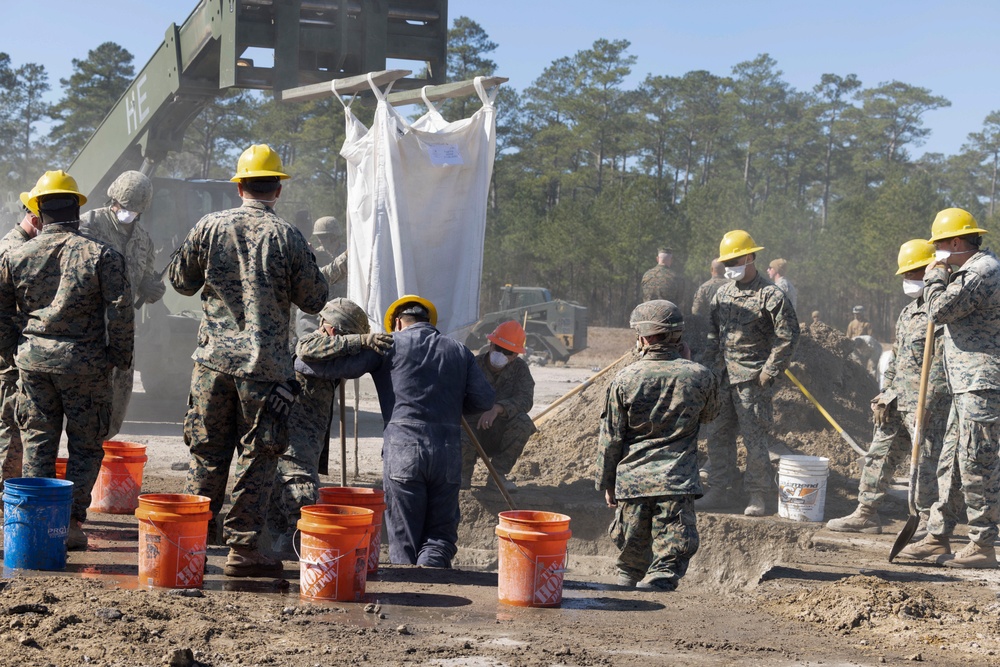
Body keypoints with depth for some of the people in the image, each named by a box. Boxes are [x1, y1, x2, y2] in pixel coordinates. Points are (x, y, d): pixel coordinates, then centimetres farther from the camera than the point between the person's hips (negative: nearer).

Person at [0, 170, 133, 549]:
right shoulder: (101, 255, -6)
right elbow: (120, 312, -9)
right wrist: (120, 358, 1)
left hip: (33, 360, 2)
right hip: (85, 362, -2)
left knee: (37, 442, 12)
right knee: (86, 446, 8)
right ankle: (71, 522, 3)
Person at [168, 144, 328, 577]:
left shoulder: (210, 227, 1)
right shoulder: (286, 236, -7)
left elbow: (180, 280, 12)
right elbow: (314, 300, -1)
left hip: (213, 358, 3)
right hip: (265, 365, -3)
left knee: (206, 452, 13)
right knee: (256, 458, 4)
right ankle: (242, 548, 5)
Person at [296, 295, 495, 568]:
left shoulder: (390, 344, 6)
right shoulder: (458, 351, 16)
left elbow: (336, 366, -1)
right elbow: (484, 399, 7)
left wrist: (299, 361, 16)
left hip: (403, 449, -2)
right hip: (449, 452, 2)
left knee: (404, 539, 7)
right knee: (441, 534, 11)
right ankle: (431, 568, -16)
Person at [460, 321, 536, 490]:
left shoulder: (519, 368, -4)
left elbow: (525, 400, -22)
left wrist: (498, 408, -39)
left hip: (500, 435, 2)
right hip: (472, 429, -2)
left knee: (523, 422, -29)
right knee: (462, 442, -37)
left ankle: (498, 474, -11)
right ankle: (464, 475, 1)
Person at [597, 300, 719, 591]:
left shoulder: (624, 379, -5)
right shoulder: (701, 376, -3)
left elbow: (610, 438, 1)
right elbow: (709, 414, 20)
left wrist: (606, 482, 13)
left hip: (631, 481, 1)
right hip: (678, 483, -1)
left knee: (631, 557, 17)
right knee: (670, 558, -2)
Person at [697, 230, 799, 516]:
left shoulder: (770, 296, -9)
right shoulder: (722, 294, 12)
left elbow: (788, 337, -9)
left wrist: (769, 371, -11)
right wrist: (710, 366, 11)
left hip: (752, 379, -7)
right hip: (723, 377, 7)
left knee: (755, 437, -3)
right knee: (718, 434, 10)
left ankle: (757, 496, 5)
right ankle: (720, 490, 19)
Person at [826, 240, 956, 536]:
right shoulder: (907, 313, 19)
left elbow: (941, 366, -18)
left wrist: (926, 405, -21)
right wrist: (885, 395, 15)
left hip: (929, 403, -9)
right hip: (898, 401, 10)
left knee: (927, 462, -4)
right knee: (879, 454, 10)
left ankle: (928, 524, 4)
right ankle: (866, 514, 17)